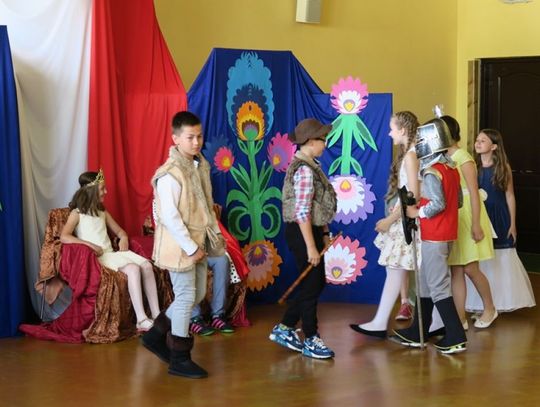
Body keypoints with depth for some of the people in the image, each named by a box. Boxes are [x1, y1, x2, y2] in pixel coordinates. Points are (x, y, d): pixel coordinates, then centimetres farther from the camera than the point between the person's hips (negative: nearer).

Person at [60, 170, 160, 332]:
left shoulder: (103, 212, 19)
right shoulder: (77, 213, -2)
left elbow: (119, 230, 28)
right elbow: (64, 237, -17)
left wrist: (123, 238, 3)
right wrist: (90, 245, -23)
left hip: (113, 253, 7)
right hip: (96, 257, -7)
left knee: (146, 265, -18)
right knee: (133, 269, -31)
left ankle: (156, 315, -20)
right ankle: (141, 320, -34)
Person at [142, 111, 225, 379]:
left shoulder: (201, 166, 7)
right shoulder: (170, 174, -20)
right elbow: (169, 216, -23)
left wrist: (214, 234, 7)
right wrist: (191, 248, -20)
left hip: (199, 244, 9)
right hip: (180, 246, -9)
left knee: (197, 294, 17)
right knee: (186, 298, -2)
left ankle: (156, 335, 31)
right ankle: (179, 360, 10)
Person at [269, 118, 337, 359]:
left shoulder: (310, 166, 11)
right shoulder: (305, 170, -20)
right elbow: (302, 213, -23)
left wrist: (323, 233, 14)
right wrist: (311, 247, -22)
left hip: (311, 230, 10)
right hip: (302, 233, -10)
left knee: (317, 283, 16)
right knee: (311, 285, 2)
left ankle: (284, 329, 24)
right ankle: (311, 341, 14)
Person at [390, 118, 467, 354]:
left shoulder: (431, 172, -17)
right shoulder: (451, 168, 9)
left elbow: (438, 204, -25)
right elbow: (458, 201, 14)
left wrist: (417, 212, -10)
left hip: (433, 237, -9)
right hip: (446, 234, 9)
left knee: (438, 286, -4)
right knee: (425, 283, 16)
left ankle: (456, 338, -3)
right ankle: (416, 333, 24)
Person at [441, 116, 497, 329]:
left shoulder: (463, 158, -12)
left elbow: (474, 193, -14)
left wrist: (476, 224, -18)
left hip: (467, 216, -6)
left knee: (470, 269, -1)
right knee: (456, 271, 5)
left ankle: (490, 308, 21)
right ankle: (460, 318, 9)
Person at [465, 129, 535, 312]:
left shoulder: (503, 167, -3)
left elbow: (510, 196, -1)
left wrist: (512, 224, -3)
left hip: (499, 218, -1)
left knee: (501, 260, 4)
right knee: (480, 261, 4)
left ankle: (500, 302, 16)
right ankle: (480, 303, 14)